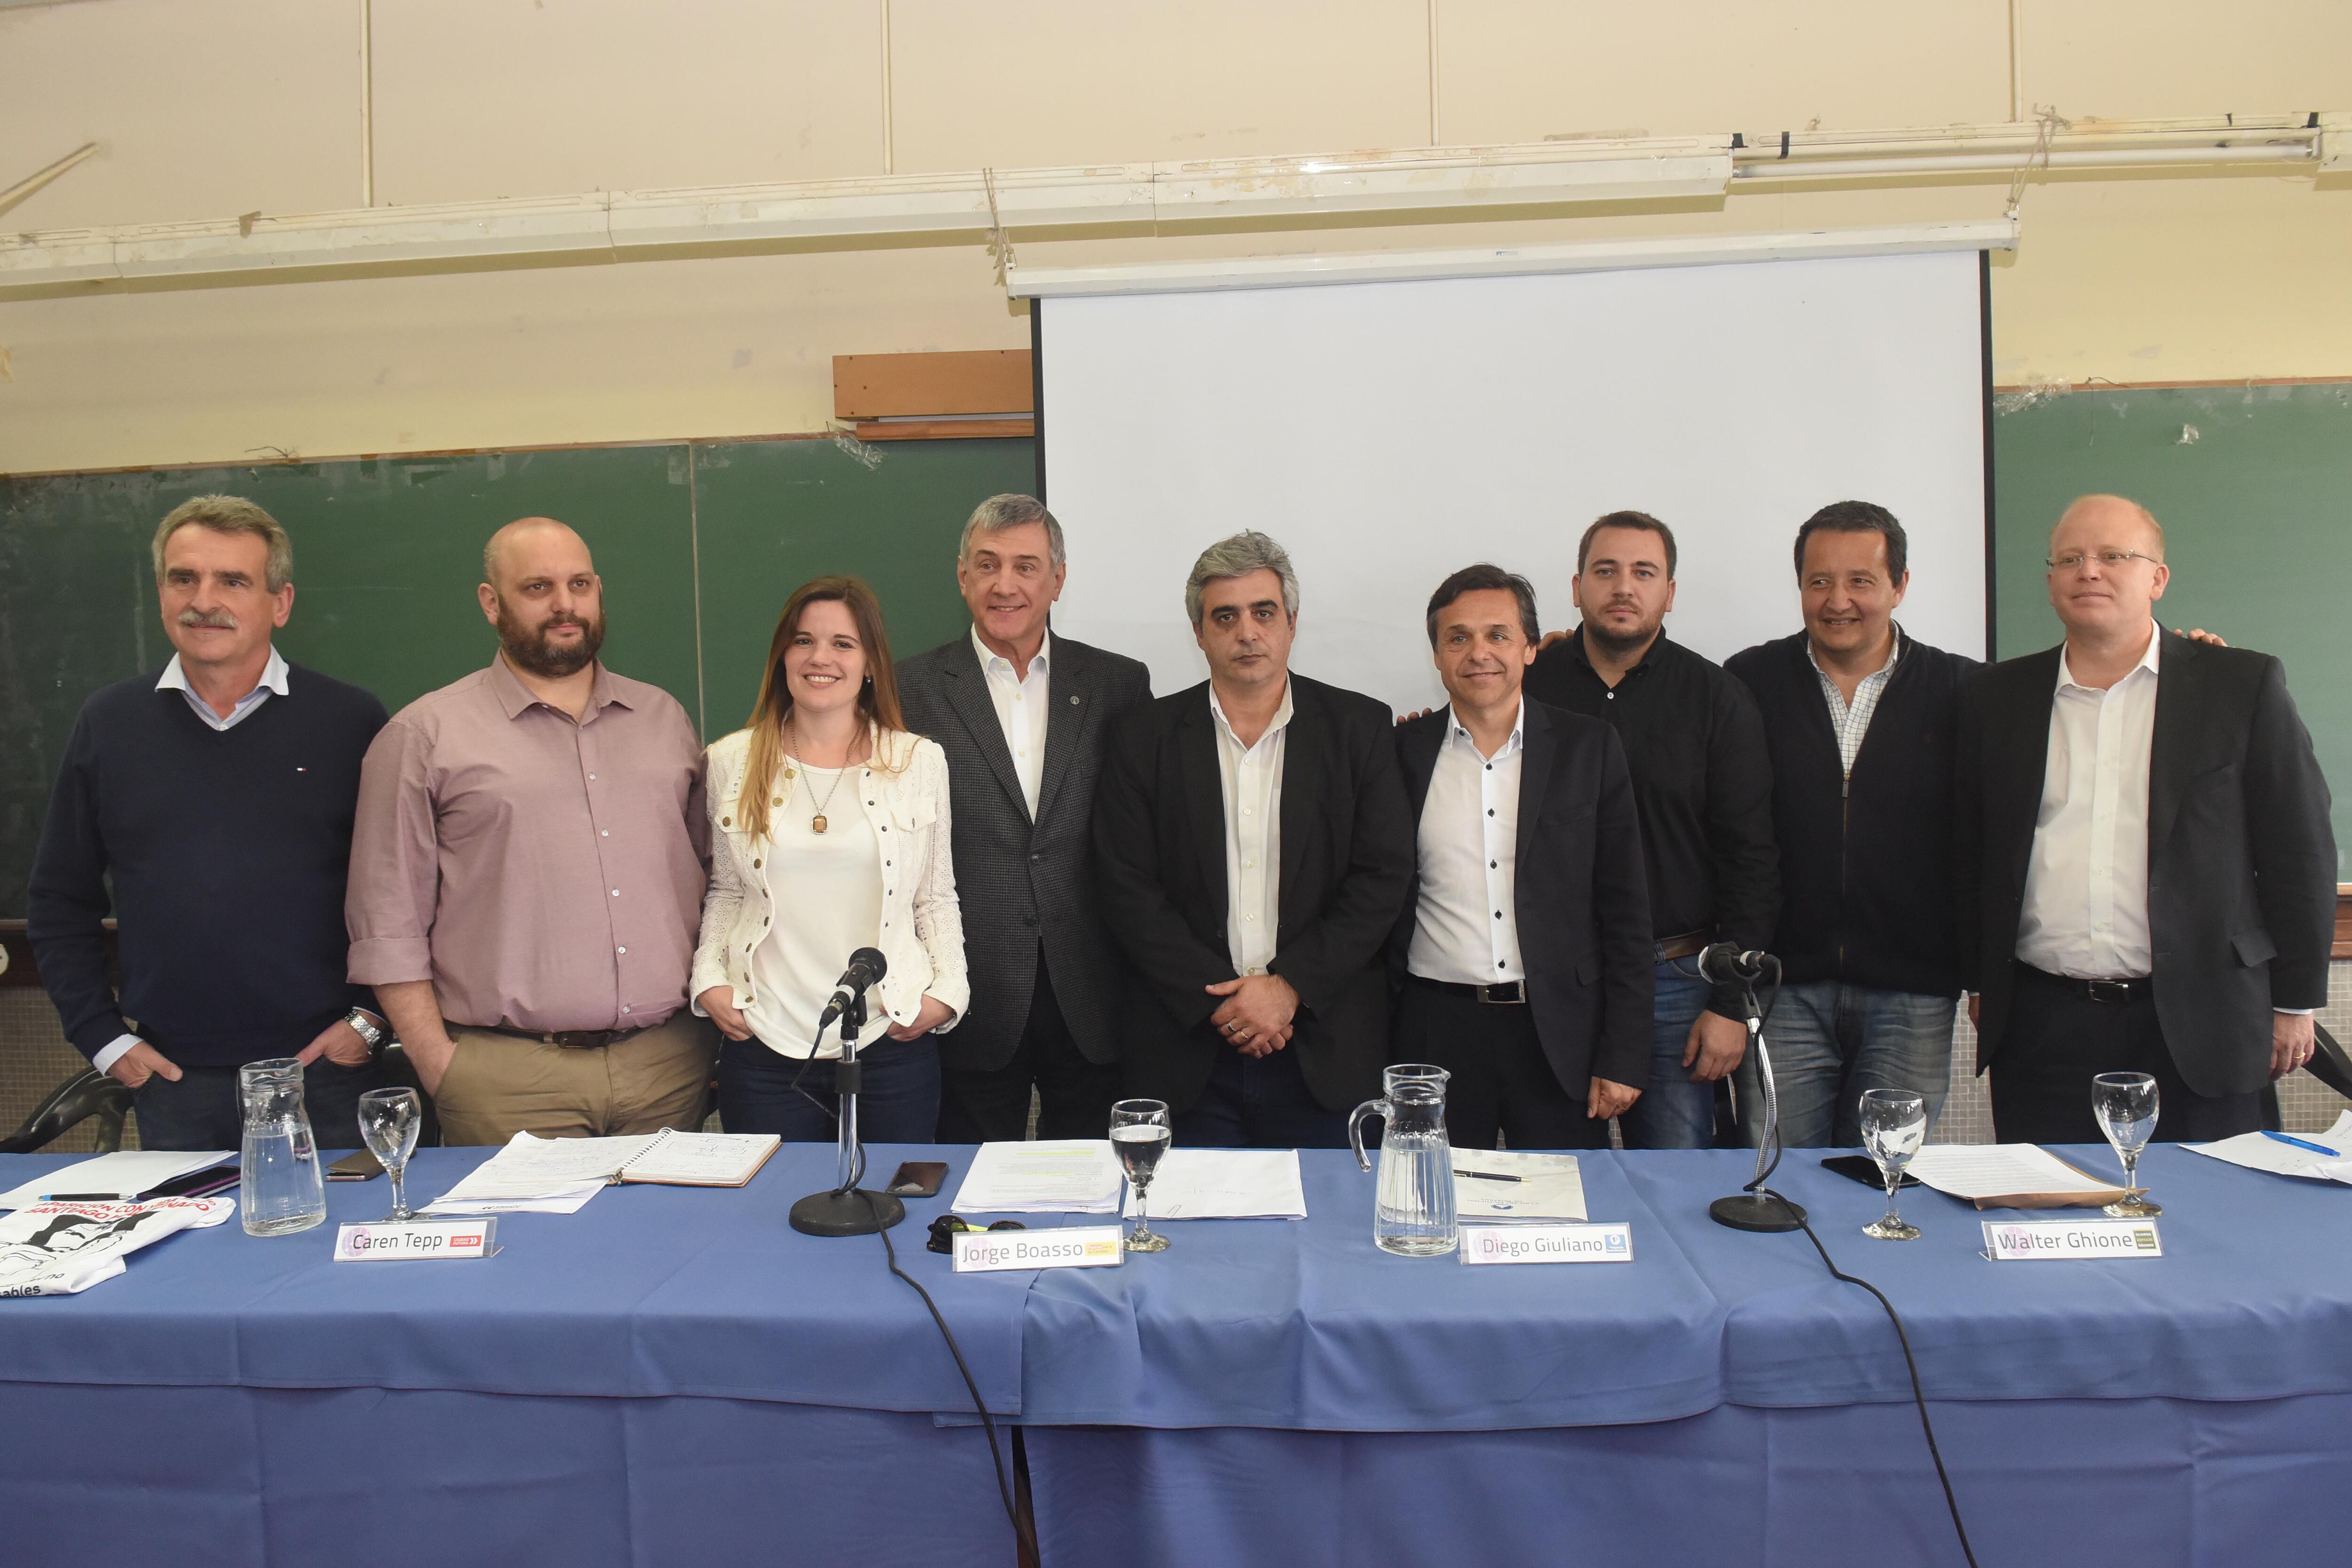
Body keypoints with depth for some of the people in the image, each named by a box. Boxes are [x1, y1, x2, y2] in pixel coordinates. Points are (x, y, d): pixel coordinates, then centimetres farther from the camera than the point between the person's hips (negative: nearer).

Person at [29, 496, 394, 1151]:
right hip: (172, 1081, 2)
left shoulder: (351, 722, -2)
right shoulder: (109, 723, 6)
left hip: (327, 1076, -2)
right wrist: (103, 1038, 4)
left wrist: (370, 1018, -5)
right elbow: (59, 904, 11)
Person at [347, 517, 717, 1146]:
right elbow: (388, 926, 0)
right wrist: (442, 1070, -6)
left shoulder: (664, 717, 13)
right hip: (508, 1081, -3)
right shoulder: (425, 735, 1)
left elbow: (719, 876, 15)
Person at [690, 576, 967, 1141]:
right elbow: (725, 892, 15)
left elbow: (937, 898, 10)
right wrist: (709, 981, 1)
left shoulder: (920, 761, 4)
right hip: (765, 1049, 1)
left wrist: (947, 992, -2)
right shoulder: (731, 762, 6)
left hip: (892, 1045, 0)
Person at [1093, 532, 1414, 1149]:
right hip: (1188, 1052, 0)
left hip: (1325, 1052, 0)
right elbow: (1128, 890, -1)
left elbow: (1383, 877, -2)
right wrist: (1219, 998, -10)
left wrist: (1290, 987, -11)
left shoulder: (1359, 727, 2)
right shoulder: (1144, 738, 3)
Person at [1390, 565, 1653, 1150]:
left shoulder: (1589, 747, 3)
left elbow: (1625, 913, 2)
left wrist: (1624, 1056, -3)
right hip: (1436, 1031, 0)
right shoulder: (1403, 751, 4)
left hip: (1560, 1035, 0)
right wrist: (1371, 1047, 3)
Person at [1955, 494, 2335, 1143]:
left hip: (2196, 1027, -1)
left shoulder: (2244, 685, 3)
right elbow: (1969, 854, 12)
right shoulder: (1997, 698, 7)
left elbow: (2301, 852, 3)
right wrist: (1979, 984, 10)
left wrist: (2295, 1003, 3)